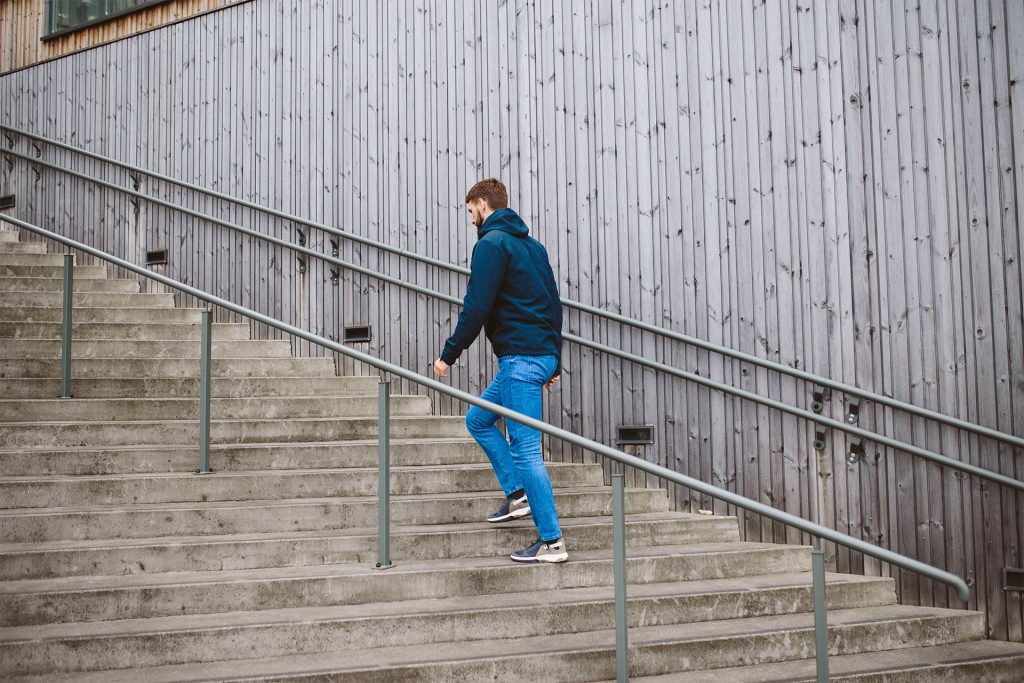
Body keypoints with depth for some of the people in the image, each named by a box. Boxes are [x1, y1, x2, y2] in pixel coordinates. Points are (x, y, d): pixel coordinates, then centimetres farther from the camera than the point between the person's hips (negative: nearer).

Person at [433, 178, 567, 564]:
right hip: (543, 354, 10)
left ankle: (552, 542, -2)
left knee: (525, 449, -6)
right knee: (477, 420, 22)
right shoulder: (532, 245, 19)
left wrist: (449, 355, -6)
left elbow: (476, 308, -16)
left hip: (520, 358, -10)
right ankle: (518, 494, 18)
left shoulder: (491, 244, -9)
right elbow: (554, 304, 20)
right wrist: (554, 361, 25)